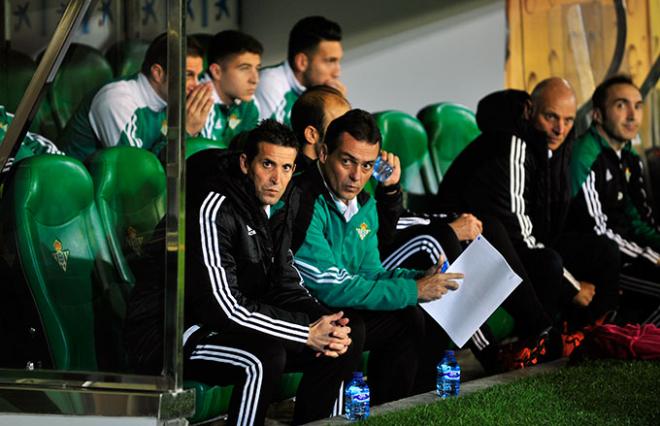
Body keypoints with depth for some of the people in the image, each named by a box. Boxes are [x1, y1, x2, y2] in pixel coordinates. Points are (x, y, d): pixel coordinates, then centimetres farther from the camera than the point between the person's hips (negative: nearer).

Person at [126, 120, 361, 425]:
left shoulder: (272, 207, 7)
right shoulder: (212, 211, -21)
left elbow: (285, 285, 10)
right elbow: (222, 308, -26)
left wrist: (322, 321, -12)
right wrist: (306, 334, -24)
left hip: (237, 325, 9)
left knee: (347, 340, -1)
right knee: (265, 356, -37)